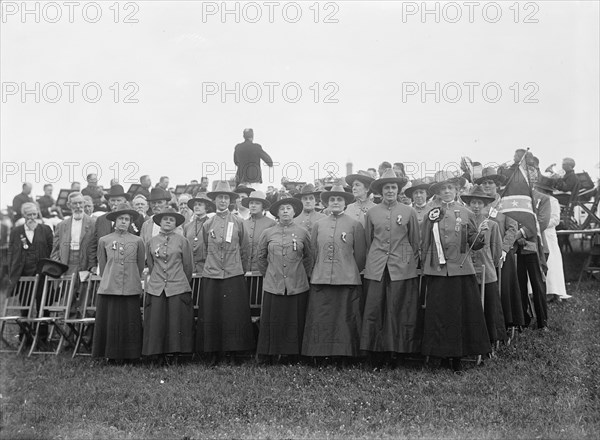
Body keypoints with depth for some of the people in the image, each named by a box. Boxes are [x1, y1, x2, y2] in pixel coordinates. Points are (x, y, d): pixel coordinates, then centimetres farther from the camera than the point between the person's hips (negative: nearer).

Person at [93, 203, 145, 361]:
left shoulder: (137, 241, 7)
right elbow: (102, 266, 15)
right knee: (110, 322, 1)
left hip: (131, 289, 0)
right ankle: (110, 354, 11)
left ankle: (130, 354, 8)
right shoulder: (104, 240, 8)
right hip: (108, 288, 0)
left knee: (130, 323, 0)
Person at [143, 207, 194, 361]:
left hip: (178, 289, -2)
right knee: (156, 324, -1)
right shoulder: (151, 242, 9)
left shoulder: (182, 241, 3)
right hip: (156, 289, 2)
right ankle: (160, 357, 7)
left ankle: (177, 355, 4)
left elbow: (188, 266, 9)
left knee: (177, 323, -3)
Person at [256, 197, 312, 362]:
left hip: (297, 287, 0)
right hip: (273, 285, 0)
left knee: (295, 322, 3)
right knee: (272, 322, 1)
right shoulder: (267, 233, 5)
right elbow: (261, 257, 16)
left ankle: (294, 355, 12)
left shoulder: (303, 233, 5)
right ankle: (270, 357, 10)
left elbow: (308, 258, 15)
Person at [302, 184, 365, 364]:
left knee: (346, 320, 0)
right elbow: (313, 253, 16)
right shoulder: (318, 225, 12)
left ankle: (345, 356, 7)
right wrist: (319, 272, 13)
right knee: (320, 321, 0)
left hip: (347, 281, -2)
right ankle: (320, 355, 7)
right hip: (320, 280, 2)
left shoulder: (355, 225, 4)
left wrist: (352, 273, 9)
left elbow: (360, 255, 6)